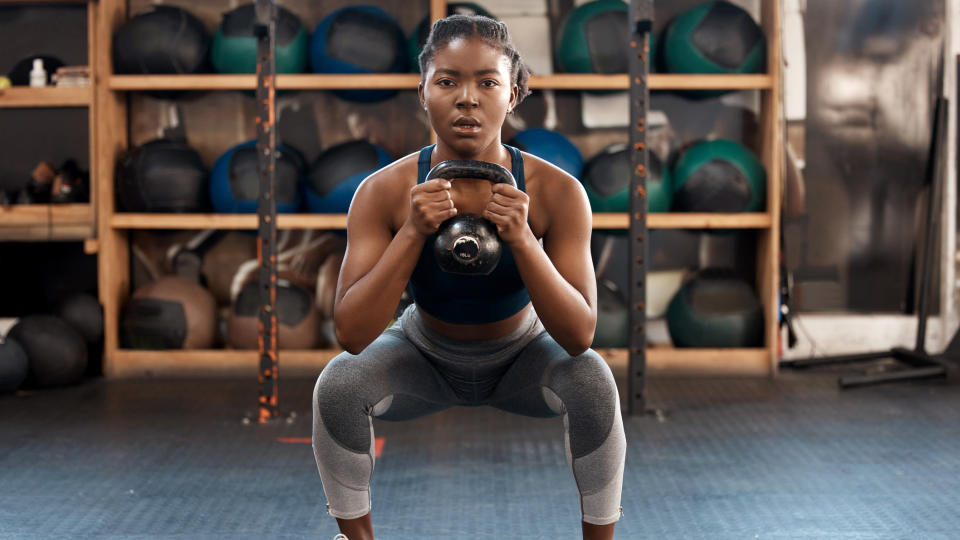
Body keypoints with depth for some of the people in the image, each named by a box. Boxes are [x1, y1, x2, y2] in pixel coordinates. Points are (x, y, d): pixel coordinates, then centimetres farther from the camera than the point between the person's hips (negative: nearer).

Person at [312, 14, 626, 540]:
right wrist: (412, 233, -38)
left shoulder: (555, 191, -24)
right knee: (338, 384, -25)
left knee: (593, 381, -29)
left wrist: (522, 240, -40)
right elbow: (351, 334, -27)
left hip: (520, 359, 0)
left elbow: (579, 335, -26)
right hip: (425, 356, 1)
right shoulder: (384, 192, -23)